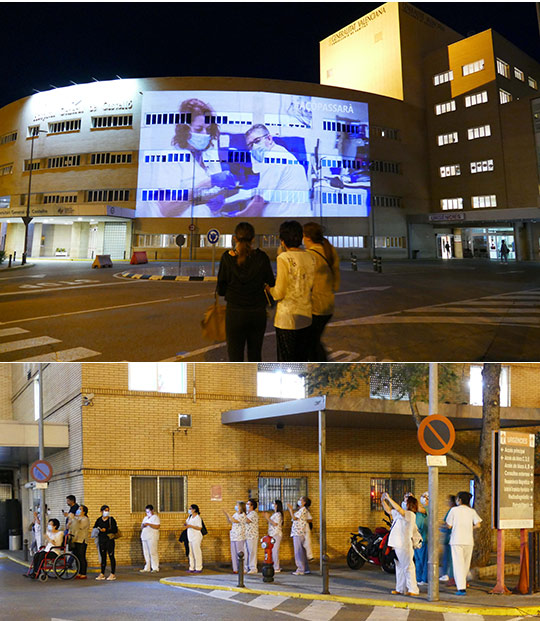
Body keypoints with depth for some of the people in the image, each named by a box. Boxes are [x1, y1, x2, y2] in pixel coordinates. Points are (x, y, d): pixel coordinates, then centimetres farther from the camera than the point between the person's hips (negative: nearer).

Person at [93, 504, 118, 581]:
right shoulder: (99, 520, 8)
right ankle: (102, 574, 14)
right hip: (101, 540, 4)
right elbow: (94, 528, 17)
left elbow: (115, 530, -9)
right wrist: (99, 529, -4)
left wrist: (106, 530, -16)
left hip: (109, 540, -4)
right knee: (103, 557, 9)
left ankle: (113, 574, 1)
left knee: (111, 556, -3)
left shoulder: (111, 519, -4)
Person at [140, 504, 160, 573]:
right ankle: (147, 568, 10)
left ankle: (155, 568, -7)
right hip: (145, 537, 7)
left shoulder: (155, 517, -2)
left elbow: (157, 526, -14)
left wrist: (148, 524, -18)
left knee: (153, 552, -9)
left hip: (152, 538, -7)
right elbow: (142, 527, 23)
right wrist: (142, 526, 0)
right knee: (146, 553, 6)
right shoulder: (145, 518, 21)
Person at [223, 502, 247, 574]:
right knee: (234, 553, 8)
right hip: (233, 536, 8)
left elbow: (234, 521, -21)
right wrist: (226, 515, 9)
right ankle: (235, 569, 13)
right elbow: (229, 521, 21)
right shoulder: (235, 514, 14)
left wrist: (227, 513, -18)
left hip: (240, 537, -8)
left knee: (240, 553, -4)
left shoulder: (243, 515, -10)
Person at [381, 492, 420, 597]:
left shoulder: (410, 514, -11)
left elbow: (398, 509, -26)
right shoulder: (399, 513, 16)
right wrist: (383, 501, 14)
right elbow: (389, 510, 27)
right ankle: (401, 589, 21)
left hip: (404, 545, -9)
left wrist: (389, 498, -21)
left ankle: (413, 590, -4)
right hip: (397, 545, 9)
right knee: (399, 567, 14)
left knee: (407, 567, -7)